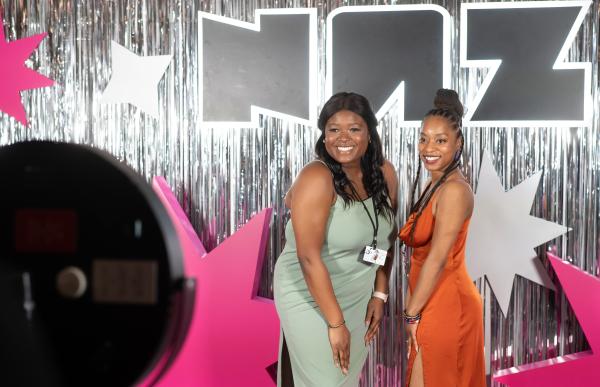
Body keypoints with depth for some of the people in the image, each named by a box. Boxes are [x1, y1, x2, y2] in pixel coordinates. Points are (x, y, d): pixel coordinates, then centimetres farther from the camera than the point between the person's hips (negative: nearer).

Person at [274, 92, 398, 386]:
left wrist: (380, 294, 5)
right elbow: (309, 257, -26)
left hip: (358, 296, 6)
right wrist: (336, 322, -23)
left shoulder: (384, 173, -4)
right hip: (310, 299, -6)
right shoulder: (316, 179, -24)